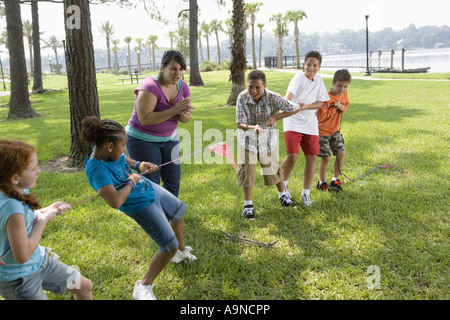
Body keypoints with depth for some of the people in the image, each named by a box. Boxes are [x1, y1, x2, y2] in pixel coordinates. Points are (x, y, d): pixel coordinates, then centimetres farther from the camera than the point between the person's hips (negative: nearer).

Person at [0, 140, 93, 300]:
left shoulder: (18, 191, -9)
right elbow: (22, 256, -31)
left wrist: (46, 210, -7)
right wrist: (43, 220, -22)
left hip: (39, 260, 8)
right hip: (19, 280, -8)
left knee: (85, 286, 17)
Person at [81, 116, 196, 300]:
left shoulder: (107, 151, -12)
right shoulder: (96, 169, -35)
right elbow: (115, 202, -44)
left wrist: (138, 165, -3)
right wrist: (131, 182, -27)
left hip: (150, 188, 9)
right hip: (141, 205, -9)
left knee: (179, 211, 28)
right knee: (169, 247, -8)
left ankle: (181, 251, 53)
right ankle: (143, 288, 11)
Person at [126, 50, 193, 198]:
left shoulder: (183, 87, -4)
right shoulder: (150, 86, -23)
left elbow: (184, 119, -1)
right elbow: (145, 119, -29)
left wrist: (185, 113, -26)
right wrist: (174, 110, -34)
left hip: (168, 138, 6)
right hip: (142, 140, -6)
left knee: (173, 180, 8)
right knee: (151, 184, -6)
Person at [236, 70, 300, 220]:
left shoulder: (273, 98, -25)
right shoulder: (242, 97, -23)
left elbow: (295, 108, -16)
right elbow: (240, 123, -22)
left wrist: (275, 117, -25)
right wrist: (252, 127, -44)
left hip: (268, 136, 0)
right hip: (248, 137, 0)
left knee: (272, 167, 13)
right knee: (247, 170, -5)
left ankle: (283, 195, 40)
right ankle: (248, 204, 11)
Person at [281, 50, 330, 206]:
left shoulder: (319, 80, 8)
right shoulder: (299, 77, -10)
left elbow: (321, 102, 5)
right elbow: (289, 94, -27)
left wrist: (306, 106, -13)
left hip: (310, 124, 5)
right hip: (293, 122, -5)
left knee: (311, 157, 1)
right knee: (292, 155, -17)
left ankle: (306, 193, 14)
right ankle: (283, 182, 12)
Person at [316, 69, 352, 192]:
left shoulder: (344, 94, -4)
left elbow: (346, 105, 12)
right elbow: (320, 117, -27)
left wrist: (341, 107, -11)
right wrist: (334, 109, -25)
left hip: (335, 130, 7)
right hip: (322, 131, -7)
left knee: (341, 153, 1)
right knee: (326, 158, -4)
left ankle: (335, 180, 18)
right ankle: (322, 183, 16)